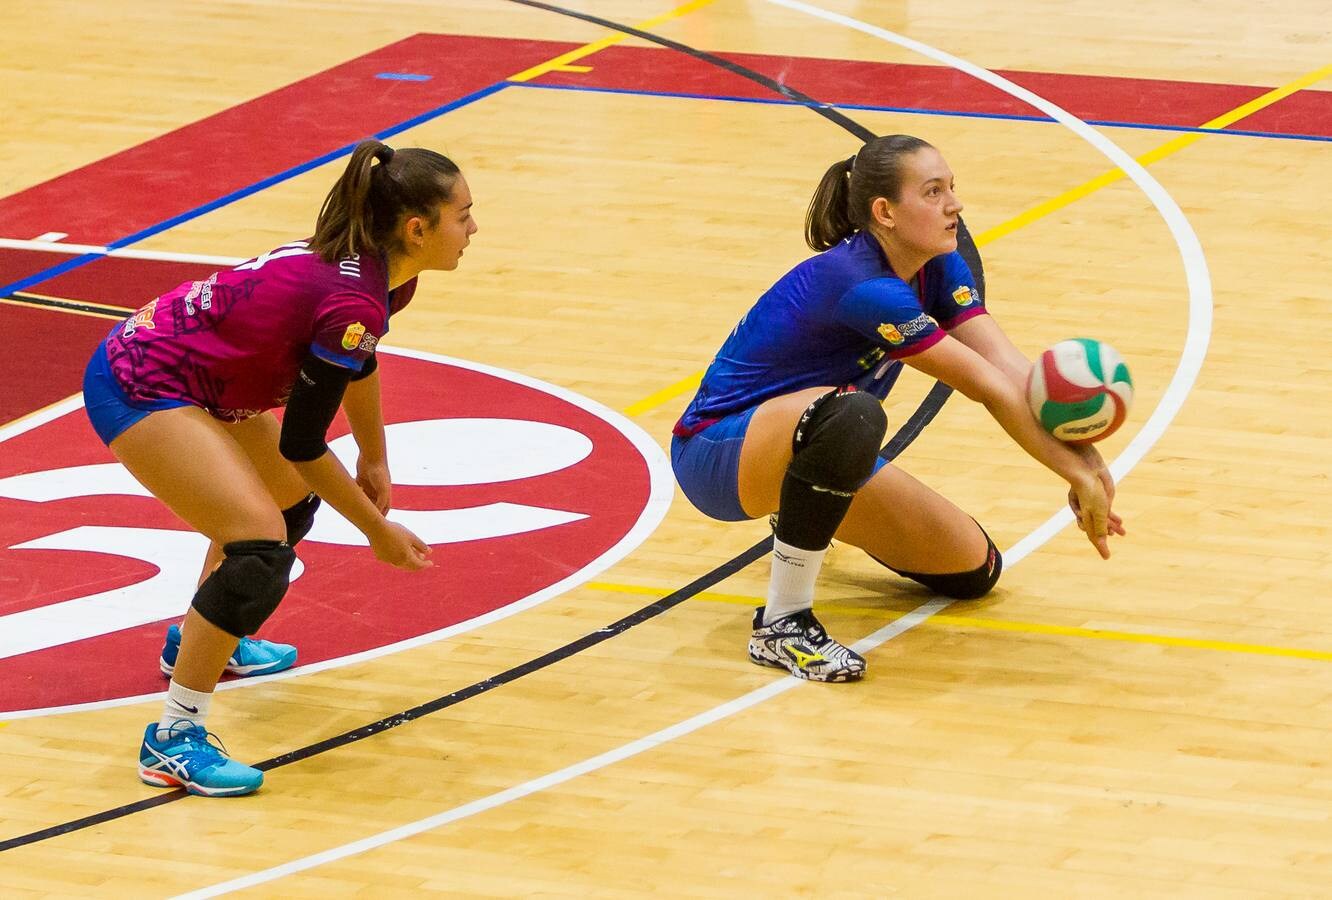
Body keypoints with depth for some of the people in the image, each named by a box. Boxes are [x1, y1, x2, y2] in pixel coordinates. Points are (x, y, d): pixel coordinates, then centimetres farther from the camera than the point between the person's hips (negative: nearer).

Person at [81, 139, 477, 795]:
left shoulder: (375, 269, 0)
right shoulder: (352, 303, -27)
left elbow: (357, 361, 23)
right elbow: (301, 444, -19)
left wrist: (374, 460, 28)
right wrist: (379, 532, -8)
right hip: (138, 391, -11)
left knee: (293, 499, 26)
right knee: (261, 546, -21)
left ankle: (199, 643, 48)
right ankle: (172, 741, -15)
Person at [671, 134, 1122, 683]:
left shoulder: (939, 268, -4)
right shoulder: (860, 286, -31)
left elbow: (1010, 367, -17)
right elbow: (987, 387, -29)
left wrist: (1081, 454, -32)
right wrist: (1078, 474, -27)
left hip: (808, 444, 9)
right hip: (718, 452, -9)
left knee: (973, 570, 4)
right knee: (852, 415, -41)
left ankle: (808, 521, 29)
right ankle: (781, 625, -26)